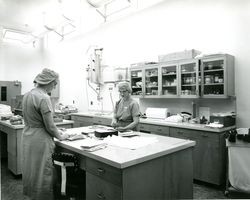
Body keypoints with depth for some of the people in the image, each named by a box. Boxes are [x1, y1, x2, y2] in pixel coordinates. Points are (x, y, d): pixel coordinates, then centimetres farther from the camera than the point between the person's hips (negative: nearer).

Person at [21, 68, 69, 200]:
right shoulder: (44, 98, -21)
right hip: (40, 140, -9)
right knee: (42, 173, 5)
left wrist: (56, 131, 13)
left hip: (27, 136, 9)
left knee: (31, 168, 22)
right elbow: (49, 126, -19)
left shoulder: (27, 95, 6)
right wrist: (61, 136, 0)